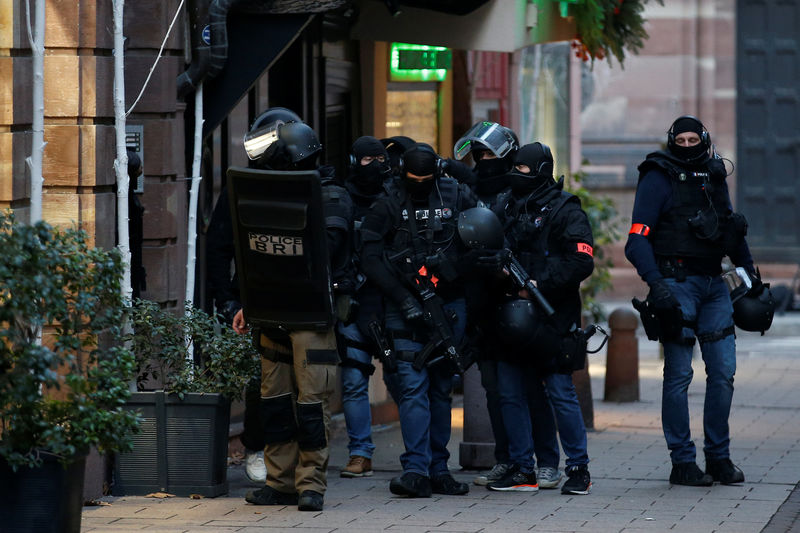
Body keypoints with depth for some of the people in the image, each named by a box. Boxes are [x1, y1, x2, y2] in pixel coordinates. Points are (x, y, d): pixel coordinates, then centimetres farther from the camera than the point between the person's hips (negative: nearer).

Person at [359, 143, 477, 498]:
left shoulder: (457, 198, 5)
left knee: (441, 388, 9)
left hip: (449, 305, 2)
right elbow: (370, 260, -4)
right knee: (412, 386, -12)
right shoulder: (387, 207, 0)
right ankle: (416, 470, -17)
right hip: (406, 308, -2)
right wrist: (403, 297, -12)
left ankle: (438, 469, 14)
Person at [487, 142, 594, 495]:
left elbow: (581, 263, -13)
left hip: (551, 318, -7)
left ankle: (578, 469, 2)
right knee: (510, 394, 6)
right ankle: (522, 470, 14)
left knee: (561, 393, -6)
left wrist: (540, 284, -18)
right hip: (513, 317, 7)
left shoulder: (565, 211, -5)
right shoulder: (509, 209, 16)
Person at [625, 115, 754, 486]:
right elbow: (637, 239, -12)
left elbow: (733, 230, 27)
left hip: (714, 285, 6)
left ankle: (719, 457, 12)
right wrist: (655, 283, -24)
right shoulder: (658, 178, -4)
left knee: (723, 372, 2)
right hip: (677, 284, -6)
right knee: (679, 374, -3)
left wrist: (750, 274, 22)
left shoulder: (714, 178, 14)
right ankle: (682, 463, 1)